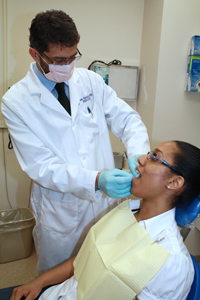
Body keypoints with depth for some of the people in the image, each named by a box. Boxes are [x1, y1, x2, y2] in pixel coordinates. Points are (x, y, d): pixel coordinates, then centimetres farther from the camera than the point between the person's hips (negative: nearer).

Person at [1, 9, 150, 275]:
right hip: (61, 210, -2)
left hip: (106, 198, 3)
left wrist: (138, 152, -21)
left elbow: (126, 118, 1)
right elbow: (41, 166, -18)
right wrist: (96, 180, -32)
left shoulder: (91, 81, -3)